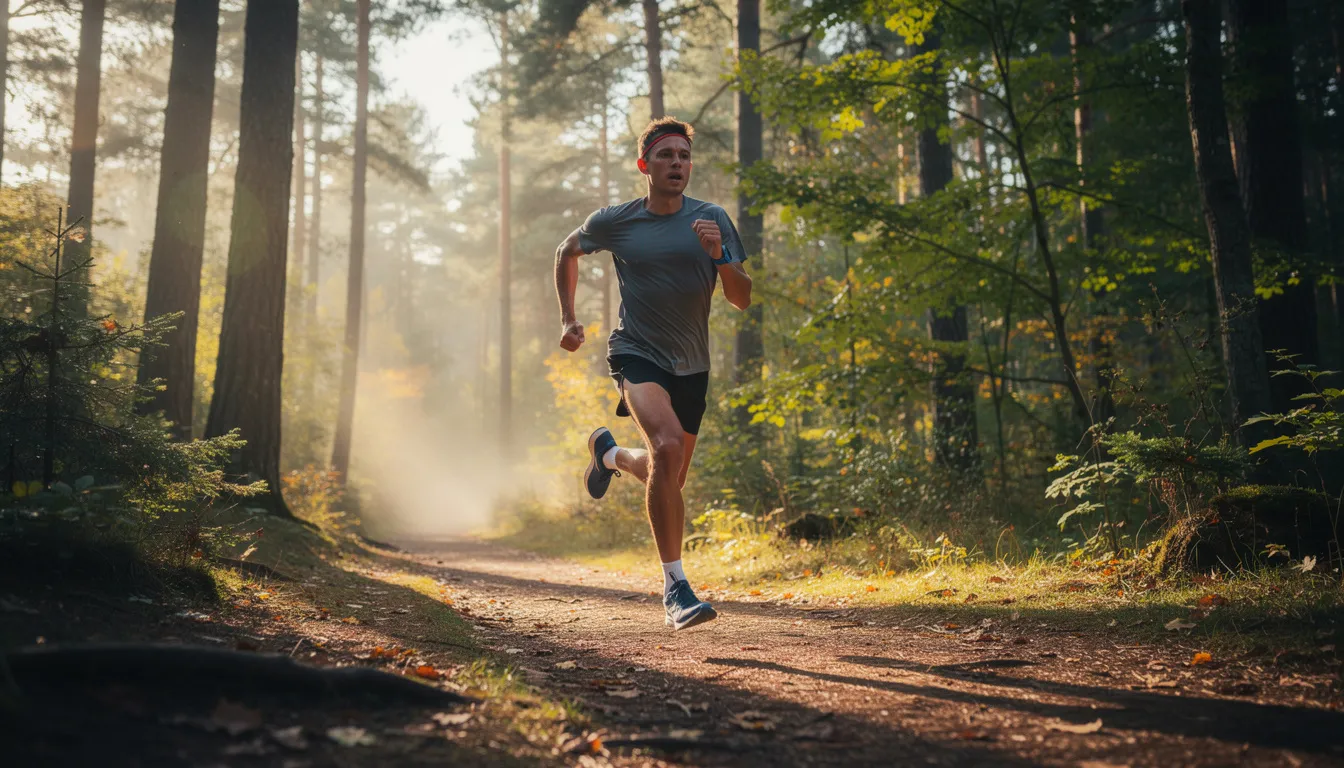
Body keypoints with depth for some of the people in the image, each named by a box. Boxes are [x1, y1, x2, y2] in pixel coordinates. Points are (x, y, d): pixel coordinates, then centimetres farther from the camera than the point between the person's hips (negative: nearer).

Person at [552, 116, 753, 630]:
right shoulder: (614, 222, -3)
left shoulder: (712, 220, -1)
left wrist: (719, 255, -21)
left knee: (670, 480, 15)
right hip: (637, 353, -3)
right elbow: (567, 252, 17)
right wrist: (567, 318, 12)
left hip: (691, 365, 4)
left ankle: (610, 453, 50)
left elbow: (742, 300, -4)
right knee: (667, 446, -31)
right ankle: (675, 586, -23)